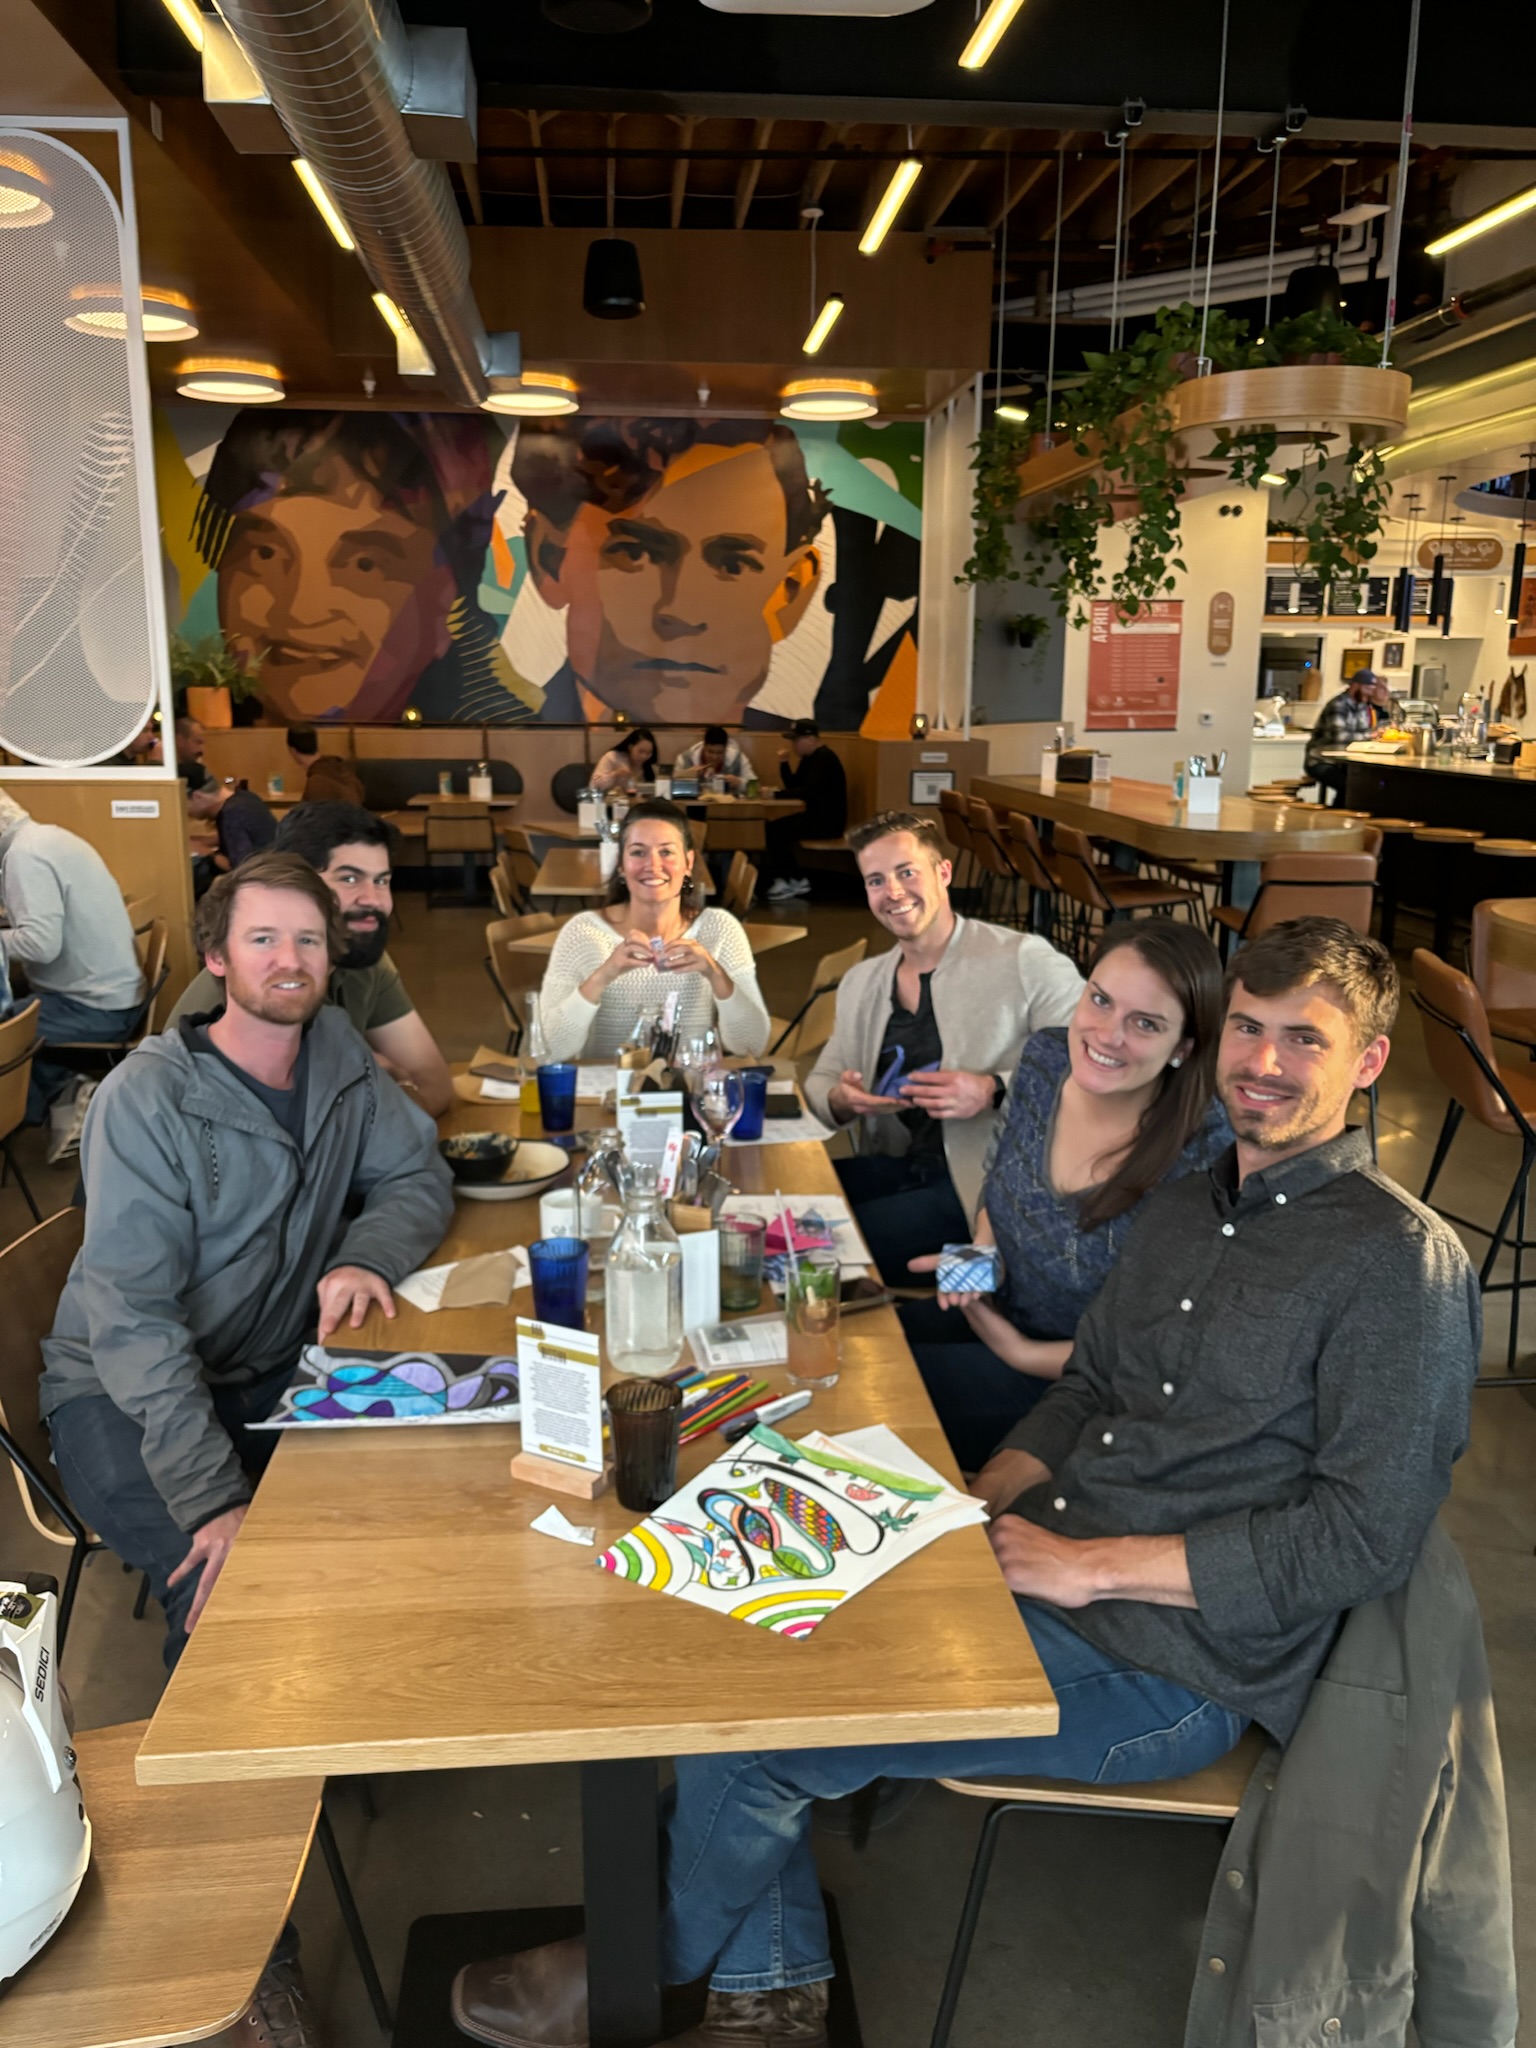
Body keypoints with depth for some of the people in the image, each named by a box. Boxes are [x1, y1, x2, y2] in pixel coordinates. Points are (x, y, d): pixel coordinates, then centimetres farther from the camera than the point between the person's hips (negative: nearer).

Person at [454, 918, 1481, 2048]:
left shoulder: (1405, 1263, -14)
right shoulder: (1184, 1207, 11)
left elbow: (1365, 1535, -18)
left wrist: (1091, 1564, -19)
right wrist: (976, 1510, 0)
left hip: (1172, 1667, -8)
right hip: (1044, 1566, 8)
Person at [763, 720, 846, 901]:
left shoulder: (825, 759, -16)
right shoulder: (809, 758, 14)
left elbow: (809, 792, -27)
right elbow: (793, 786, 17)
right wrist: (784, 764, 3)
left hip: (829, 822, -10)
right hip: (816, 817, 10)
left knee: (774, 830, -16)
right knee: (773, 827, 0)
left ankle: (795, 880, -2)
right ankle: (785, 879, 1)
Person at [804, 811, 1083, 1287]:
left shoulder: (1025, 961, -6)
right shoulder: (860, 982, 15)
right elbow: (820, 1080, 19)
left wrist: (994, 1091, -24)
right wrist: (841, 1100, -5)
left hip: (988, 1179, -6)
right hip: (892, 1168, 7)